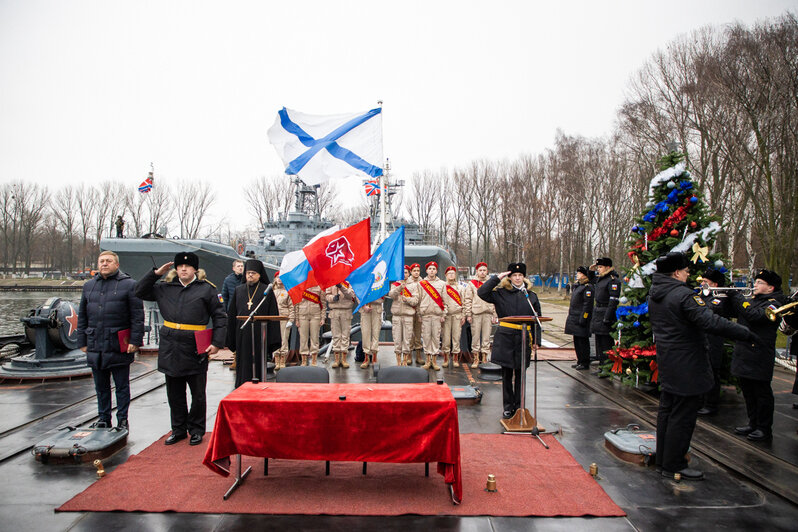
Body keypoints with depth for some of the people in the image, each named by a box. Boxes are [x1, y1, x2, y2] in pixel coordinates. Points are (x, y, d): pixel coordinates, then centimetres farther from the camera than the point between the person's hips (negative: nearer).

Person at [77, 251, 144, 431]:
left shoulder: (129, 284, -3)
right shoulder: (89, 286, 13)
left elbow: (138, 315, -6)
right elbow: (82, 316, 17)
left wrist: (135, 341, -11)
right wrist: (82, 341, 11)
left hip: (119, 347, -5)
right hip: (95, 346, 5)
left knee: (122, 386, 5)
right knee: (101, 386, 14)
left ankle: (123, 419, 16)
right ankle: (103, 418, 27)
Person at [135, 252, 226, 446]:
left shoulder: (206, 289, -1)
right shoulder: (165, 288, 10)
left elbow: (220, 317, -1)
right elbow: (140, 291, 19)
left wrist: (217, 343, -9)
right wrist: (156, 273, 6)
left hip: (195, 349, -4)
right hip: (170, 348, 4)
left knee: (198, 394, 6)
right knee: (174, 394, 13)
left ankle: (196, 430, 21)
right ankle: (178, 429, 27)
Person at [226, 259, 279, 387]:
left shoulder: (267, 291, 1)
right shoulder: (238, 290, 10)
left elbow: (273, 315, -2)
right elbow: (231, 315, 12)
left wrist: (272, 340, -8)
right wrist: (230, 338, 7)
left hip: (260, 335, -3)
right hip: (242, 336, 3)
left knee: (258, 365, 2)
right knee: (243, 367, 8)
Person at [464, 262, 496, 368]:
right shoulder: (471, 284, 6)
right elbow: (468, 300, 3)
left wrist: (494, 315, 8)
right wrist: (468, 314, -4)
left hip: (488, 313, 2)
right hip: (475, 313, -2)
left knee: (486, 336, 2)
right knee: (475, 336, -1)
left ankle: (484, 357, 10)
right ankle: (476, 358, 6)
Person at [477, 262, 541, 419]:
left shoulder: (531, 296, 8)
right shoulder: (501, 293, 2)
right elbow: (482, 292, -10)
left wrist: (536, 340, 4)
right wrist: (497, 278, -10)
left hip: (523, 338, 1)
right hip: (505, 337, -1)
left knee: (520, 373, 9)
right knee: (507, 373, 5)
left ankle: (519, 405, 20)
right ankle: (508, 406, 16)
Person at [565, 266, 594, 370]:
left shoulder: (588, 287, -11)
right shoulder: (577, 285, 17)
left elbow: (587, 304, -17)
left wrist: (583, 318, -21)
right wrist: (570, 316, 21)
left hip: (581, 319, -9)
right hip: (574, 318, 9)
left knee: (583, 341, -3)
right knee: (576, 340, 13)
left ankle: (585, 363, 4)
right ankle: (580, 361, 23)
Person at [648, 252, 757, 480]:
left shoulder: (653, 295, 7)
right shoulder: (683, 295, -20)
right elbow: (711, 322, -26)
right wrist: (745, 333, -18)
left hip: (666, 363, 9)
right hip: (686, 367, -9)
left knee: (667, 411, 16)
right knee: (682, 416, 1)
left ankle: (662, 461, 26)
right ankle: (674, 466, 9)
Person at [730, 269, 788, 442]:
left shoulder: (774, 303, -10)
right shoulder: (752, 300, 15)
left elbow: (755, 316, -26)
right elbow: (734, 312, 12)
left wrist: (737, 298, -20)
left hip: (759, 357, -8)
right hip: (743, 354, 8)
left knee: (761, 393, 2)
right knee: (748, 392, 16)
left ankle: (765, 429, 12)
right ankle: (753, 423, 28)